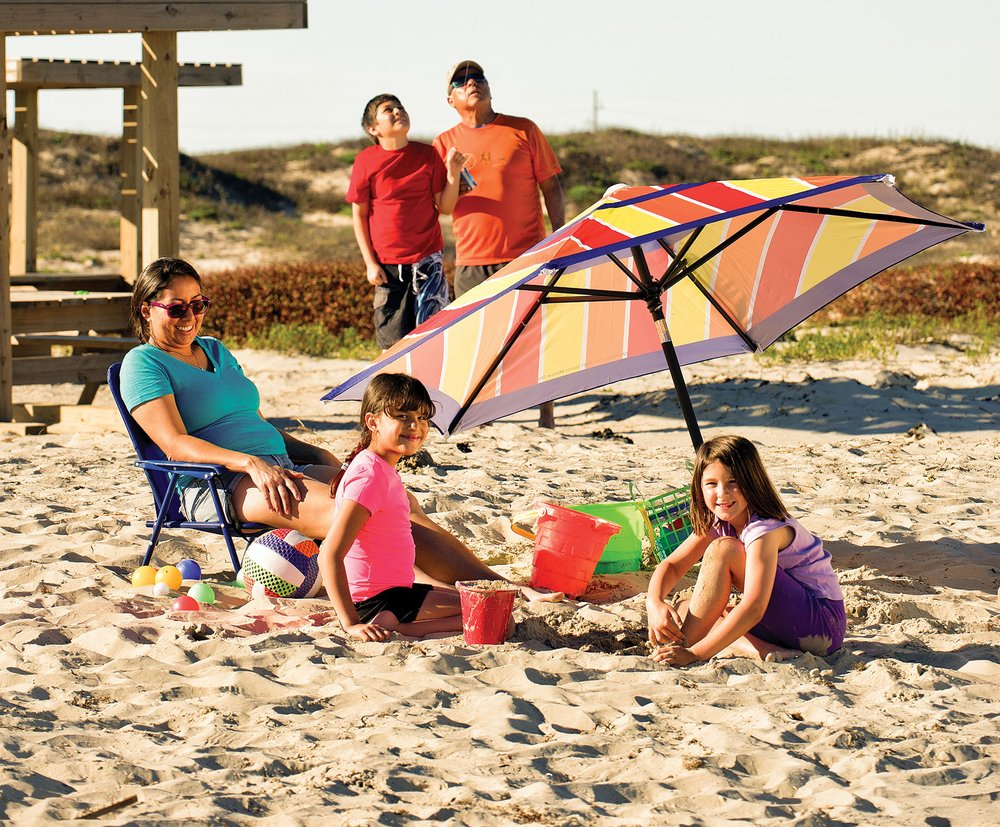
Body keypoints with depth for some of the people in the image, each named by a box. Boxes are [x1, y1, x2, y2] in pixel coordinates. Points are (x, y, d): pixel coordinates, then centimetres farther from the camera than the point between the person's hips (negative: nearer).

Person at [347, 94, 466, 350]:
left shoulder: (428, 155, 1)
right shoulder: (366, 161, -2)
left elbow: (446, 207, 2)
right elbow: (359, 215, 3)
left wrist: (453, 175, -16)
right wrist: (370, 262, -1)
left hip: (426, 259, 1)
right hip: (387, 265, 0)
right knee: (392, 341, 1)